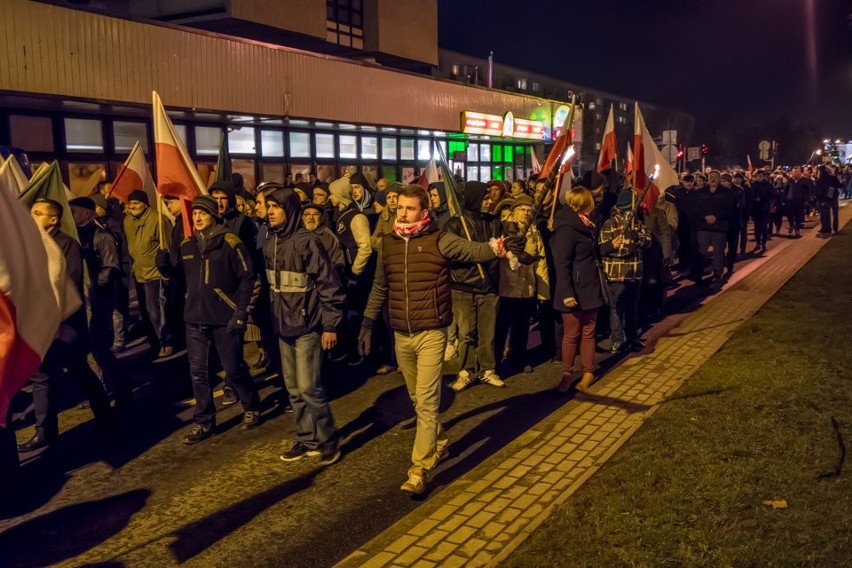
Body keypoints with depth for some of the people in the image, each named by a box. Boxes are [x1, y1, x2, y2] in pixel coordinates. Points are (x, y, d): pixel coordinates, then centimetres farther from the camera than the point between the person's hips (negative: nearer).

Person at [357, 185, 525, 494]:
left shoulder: (439, 240, -8)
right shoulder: (388, 243, 5)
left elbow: (472, 250, -21)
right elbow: (379, 288, 14)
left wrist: (499, 246, -40)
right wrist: (368, 323, 13)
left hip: (431, 334, -5)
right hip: (401, 335, 5)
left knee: (426, 402, -5)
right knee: (418, 400, 18)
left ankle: (419, 468, 3)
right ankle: (438, 443, 40)